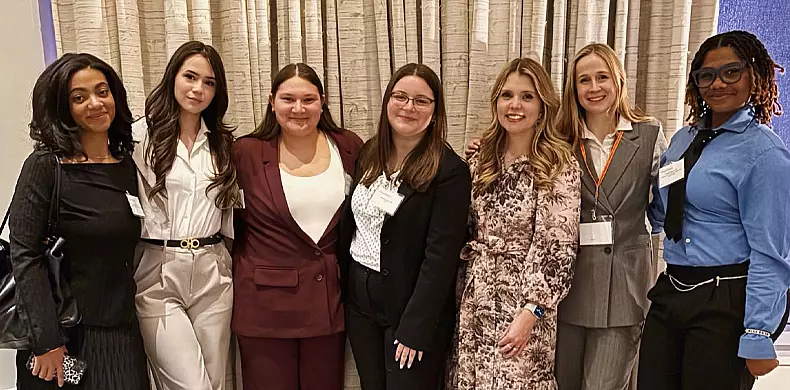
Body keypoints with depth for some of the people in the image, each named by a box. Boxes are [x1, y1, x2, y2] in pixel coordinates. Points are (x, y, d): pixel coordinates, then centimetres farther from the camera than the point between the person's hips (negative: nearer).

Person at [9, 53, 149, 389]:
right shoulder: (46, 165, -11)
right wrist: (48, 341, -17)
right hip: (66, 332, -4)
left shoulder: (128, 165, 5)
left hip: (122, 332, 5)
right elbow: (25, 256, -15)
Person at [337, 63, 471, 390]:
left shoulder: (450, 171, -14)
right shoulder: (369, 154, 4)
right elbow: (350, 221, 9)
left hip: (413, 307, -5)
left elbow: (441, 255, -17)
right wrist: (341, 285, 6)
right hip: (358, 299, 6)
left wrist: (414, 329, -19)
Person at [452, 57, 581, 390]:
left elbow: (556, 247, -15)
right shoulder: (481, 160, 6)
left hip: (525, 298, -5)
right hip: (477, 297, 5)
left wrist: (530, 313, -20)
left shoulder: (559, 166, -10)